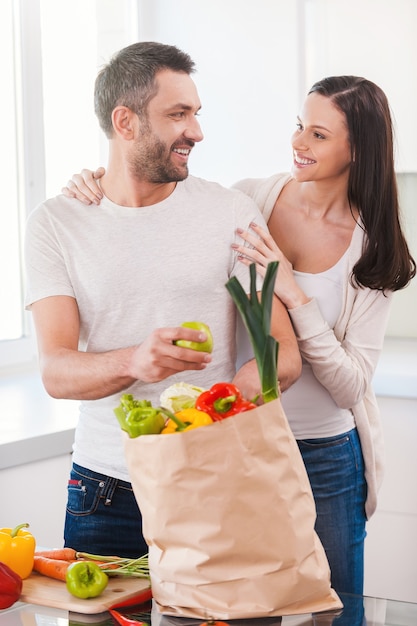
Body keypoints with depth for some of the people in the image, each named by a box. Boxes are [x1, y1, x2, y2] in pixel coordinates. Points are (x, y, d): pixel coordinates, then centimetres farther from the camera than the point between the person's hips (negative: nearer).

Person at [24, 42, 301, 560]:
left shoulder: (232, 212, 0)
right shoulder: (54, 224, -1)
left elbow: (284, 355, -6)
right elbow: (55, 371, -10)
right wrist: (134, 362, -32)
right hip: (106, 492, 0)